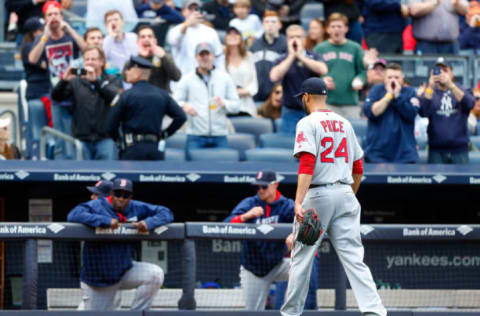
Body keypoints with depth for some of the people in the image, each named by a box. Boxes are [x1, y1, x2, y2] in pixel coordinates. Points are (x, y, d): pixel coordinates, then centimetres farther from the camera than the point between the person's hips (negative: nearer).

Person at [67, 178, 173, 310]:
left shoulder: (136, 208, -1)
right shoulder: (97, 206, -12)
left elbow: (166, 213, 0)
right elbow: (73, 215, -29)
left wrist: (149, 223, -22)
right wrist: (106, 221, -34)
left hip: (125, 271, 3)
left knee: (156, 274, -20)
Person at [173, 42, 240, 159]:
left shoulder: (225, 78, 12)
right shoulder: (187, 79, 9)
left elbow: (236, 106, 10)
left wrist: (224, 103, -12)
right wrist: (184, 106, -18)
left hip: (219, 136, 1)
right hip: (195, 136, -1)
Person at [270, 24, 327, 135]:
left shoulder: (313, 57, 4)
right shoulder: (282, 60, 5)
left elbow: (323, 70, -17)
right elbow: (274, 77, -15)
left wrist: (300, 56, -13)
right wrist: (291, 56, -11)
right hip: (291, 112, 0)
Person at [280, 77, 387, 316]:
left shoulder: (308, 123, -6)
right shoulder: (344, 123, 14)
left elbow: (307, 164, -19)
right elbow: (358, 169, 17)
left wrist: (298, 202, -25)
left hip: (317, 195, -5)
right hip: (345, 193, 5)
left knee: (302, 257, 6)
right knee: (353, 256, -2)